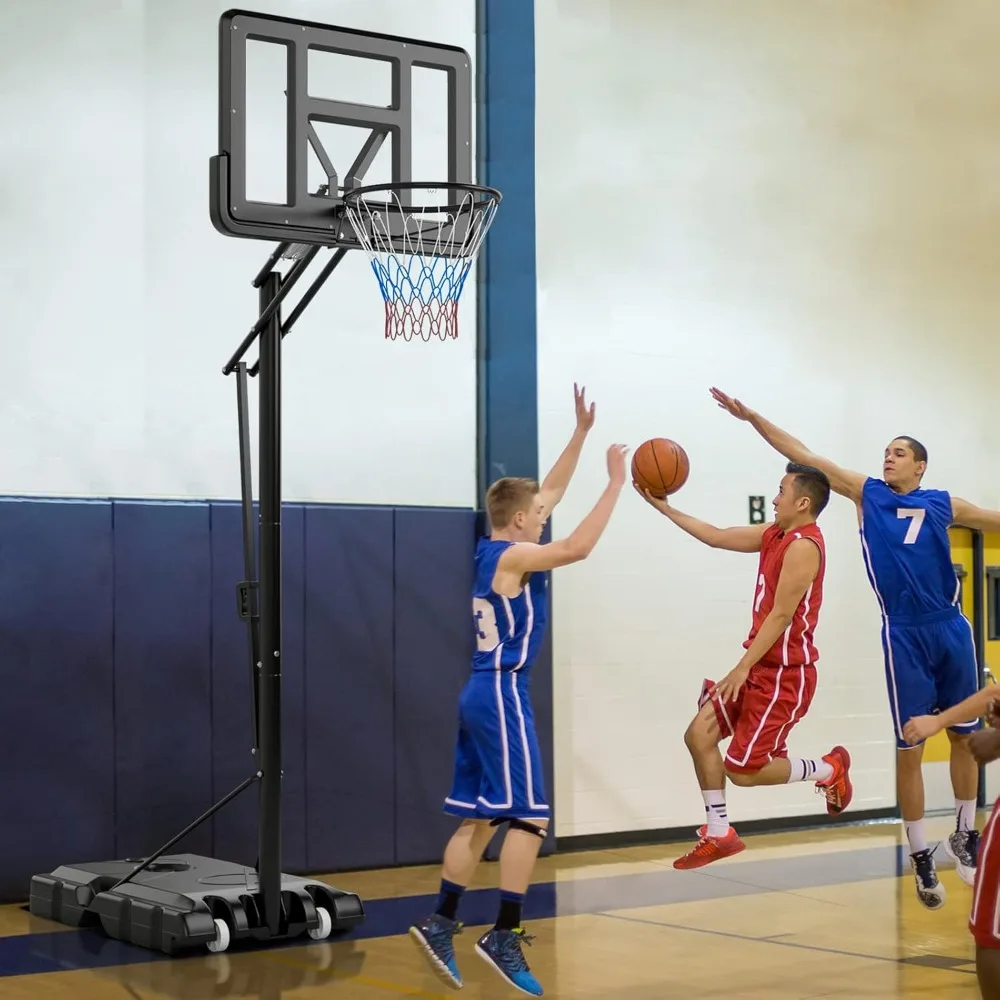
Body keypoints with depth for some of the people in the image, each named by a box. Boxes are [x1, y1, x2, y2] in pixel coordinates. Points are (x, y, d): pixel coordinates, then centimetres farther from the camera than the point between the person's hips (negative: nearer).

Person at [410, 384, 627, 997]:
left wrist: (582, 434, 18)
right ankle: (504, 936, -9)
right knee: (529, 818, -8)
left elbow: (550, 492, 21)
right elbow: (577, 548, -26)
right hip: (503, 696, -10)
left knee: (480, 818, 12)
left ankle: (442, 924, 14)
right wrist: (616, 484, -19)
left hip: (483, 694, 10)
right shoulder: (511, 556, -13)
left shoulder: (498, 550, 13)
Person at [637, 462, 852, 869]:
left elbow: (781, 615, -22)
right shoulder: (775, 535, 9)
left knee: (743, 769, -5)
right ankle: (719, 834, 12)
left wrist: (742, 668, -22)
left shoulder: (803, 545, -18)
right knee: (699, 735, 3)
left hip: (785, 675, -9)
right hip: (762, 668, 9)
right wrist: (663, 507, 14)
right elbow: (717, 537, 16)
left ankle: (828, 770, 16)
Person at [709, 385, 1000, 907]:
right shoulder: (867, 493, 7)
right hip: (903, 634, -2)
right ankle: (920, 857, 9)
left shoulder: (943, 505, 9)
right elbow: (804, 456, 4)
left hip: (950, 628, 2)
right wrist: (752, 417, -1)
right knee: (909, 748, -1)